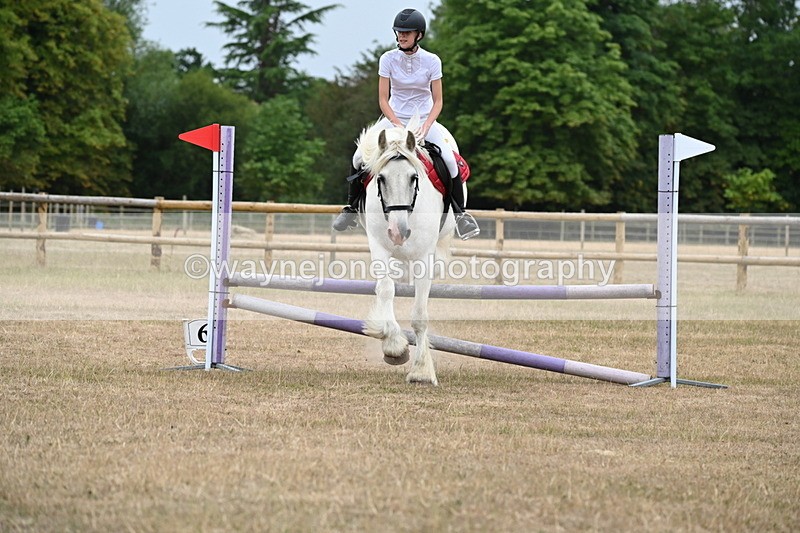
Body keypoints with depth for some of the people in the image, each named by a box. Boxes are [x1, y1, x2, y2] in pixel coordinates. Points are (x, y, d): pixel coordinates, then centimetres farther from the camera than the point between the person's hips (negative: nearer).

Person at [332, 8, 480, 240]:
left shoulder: (432, 61, -8)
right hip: (393, 118, 1)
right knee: (359, 157, -16)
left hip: (424, 119, -1)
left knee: (449, 159, -23)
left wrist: (425, 126, -21)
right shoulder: (388, 59, -7)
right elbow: (383, 99, -6)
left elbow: (438, 101, -5)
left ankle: (460, 212, -6)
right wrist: (397, 125, -20)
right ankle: (351, 207, 4)